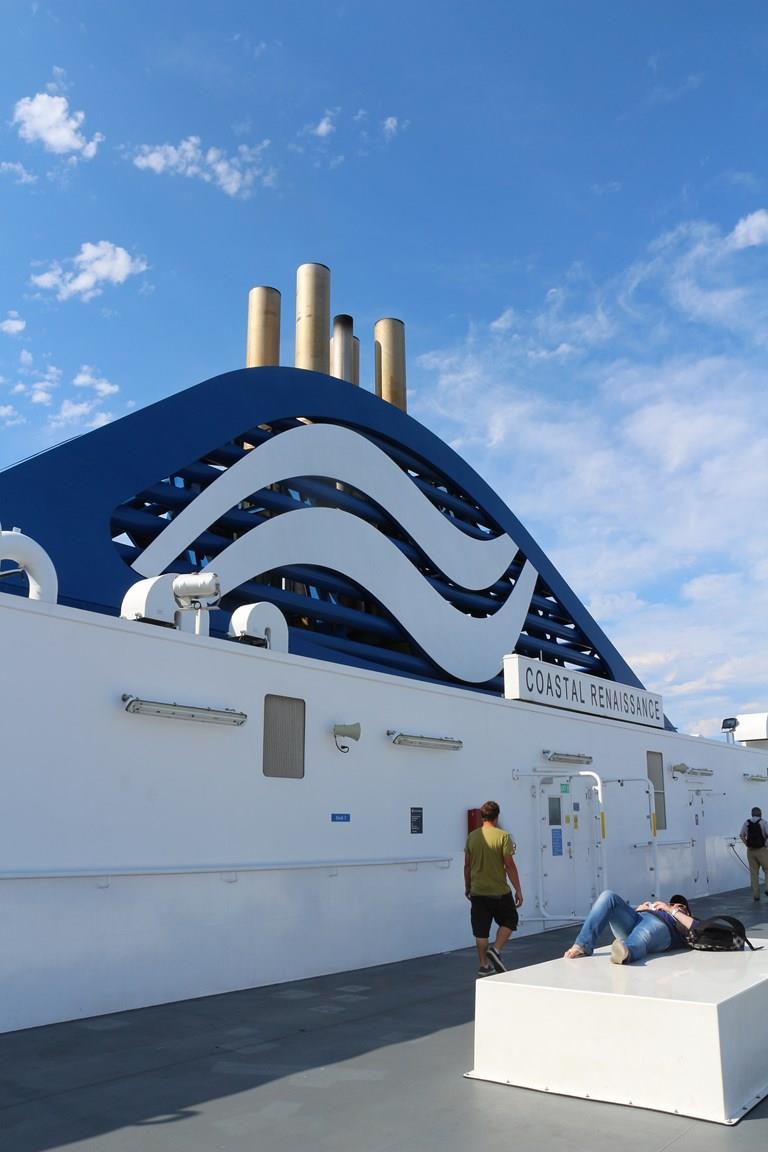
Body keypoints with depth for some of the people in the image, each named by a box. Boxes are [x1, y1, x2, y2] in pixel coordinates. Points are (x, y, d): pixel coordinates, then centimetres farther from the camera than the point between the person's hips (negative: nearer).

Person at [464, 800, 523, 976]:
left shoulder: (472, 836, 2)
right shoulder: (502, 836, -11)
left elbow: (467, 865, 7)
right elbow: (510, 865, -11)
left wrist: (467, 887, 20)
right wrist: (518, 890, -3)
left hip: (477, 891, 4)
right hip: (499, 892, -4)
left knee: (481, 930, 10)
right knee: (509, 921, 17)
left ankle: (484, 965, 14)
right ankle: (495, 949, 0)